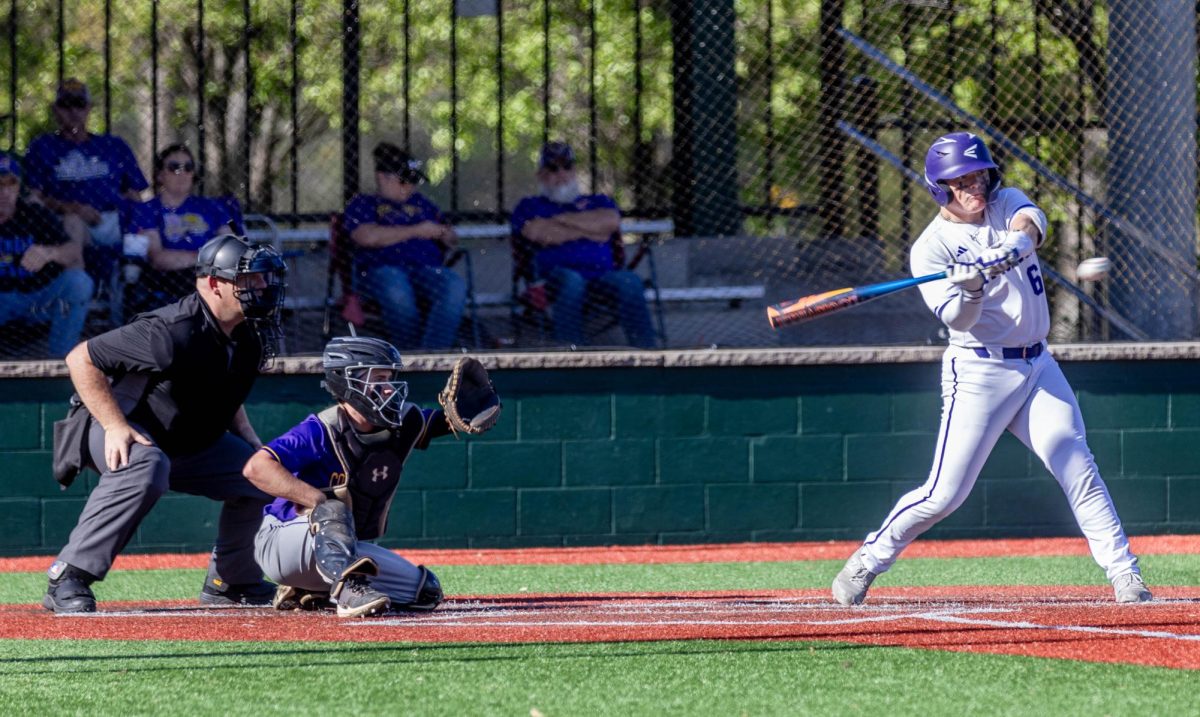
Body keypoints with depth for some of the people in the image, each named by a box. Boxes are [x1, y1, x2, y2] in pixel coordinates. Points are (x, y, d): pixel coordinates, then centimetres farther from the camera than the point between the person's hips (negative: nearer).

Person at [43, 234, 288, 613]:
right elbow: (80, 359, -25)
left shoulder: (249, 337, -3)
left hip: (193, 443, 9)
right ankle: (67, 579, -34)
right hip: (125, 434, -9)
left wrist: (248, 439, 4)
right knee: (146, 469, -39)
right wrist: (115, 427, -30)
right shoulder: (174, 332, -29)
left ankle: (229, 582, 20)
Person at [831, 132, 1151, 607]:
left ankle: (1124, 574, -3)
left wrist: (1013, 246, -40)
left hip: (1037, 366, 4)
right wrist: (970, 289, -40)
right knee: (945, 494, -7)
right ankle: (867, 561, 9)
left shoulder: (1007, 204, 6)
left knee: (1077, 468, -5)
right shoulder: (931, 247, -8)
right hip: (979, 372, -4)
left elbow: (1030, 223, -19)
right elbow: (957, 319, -19)